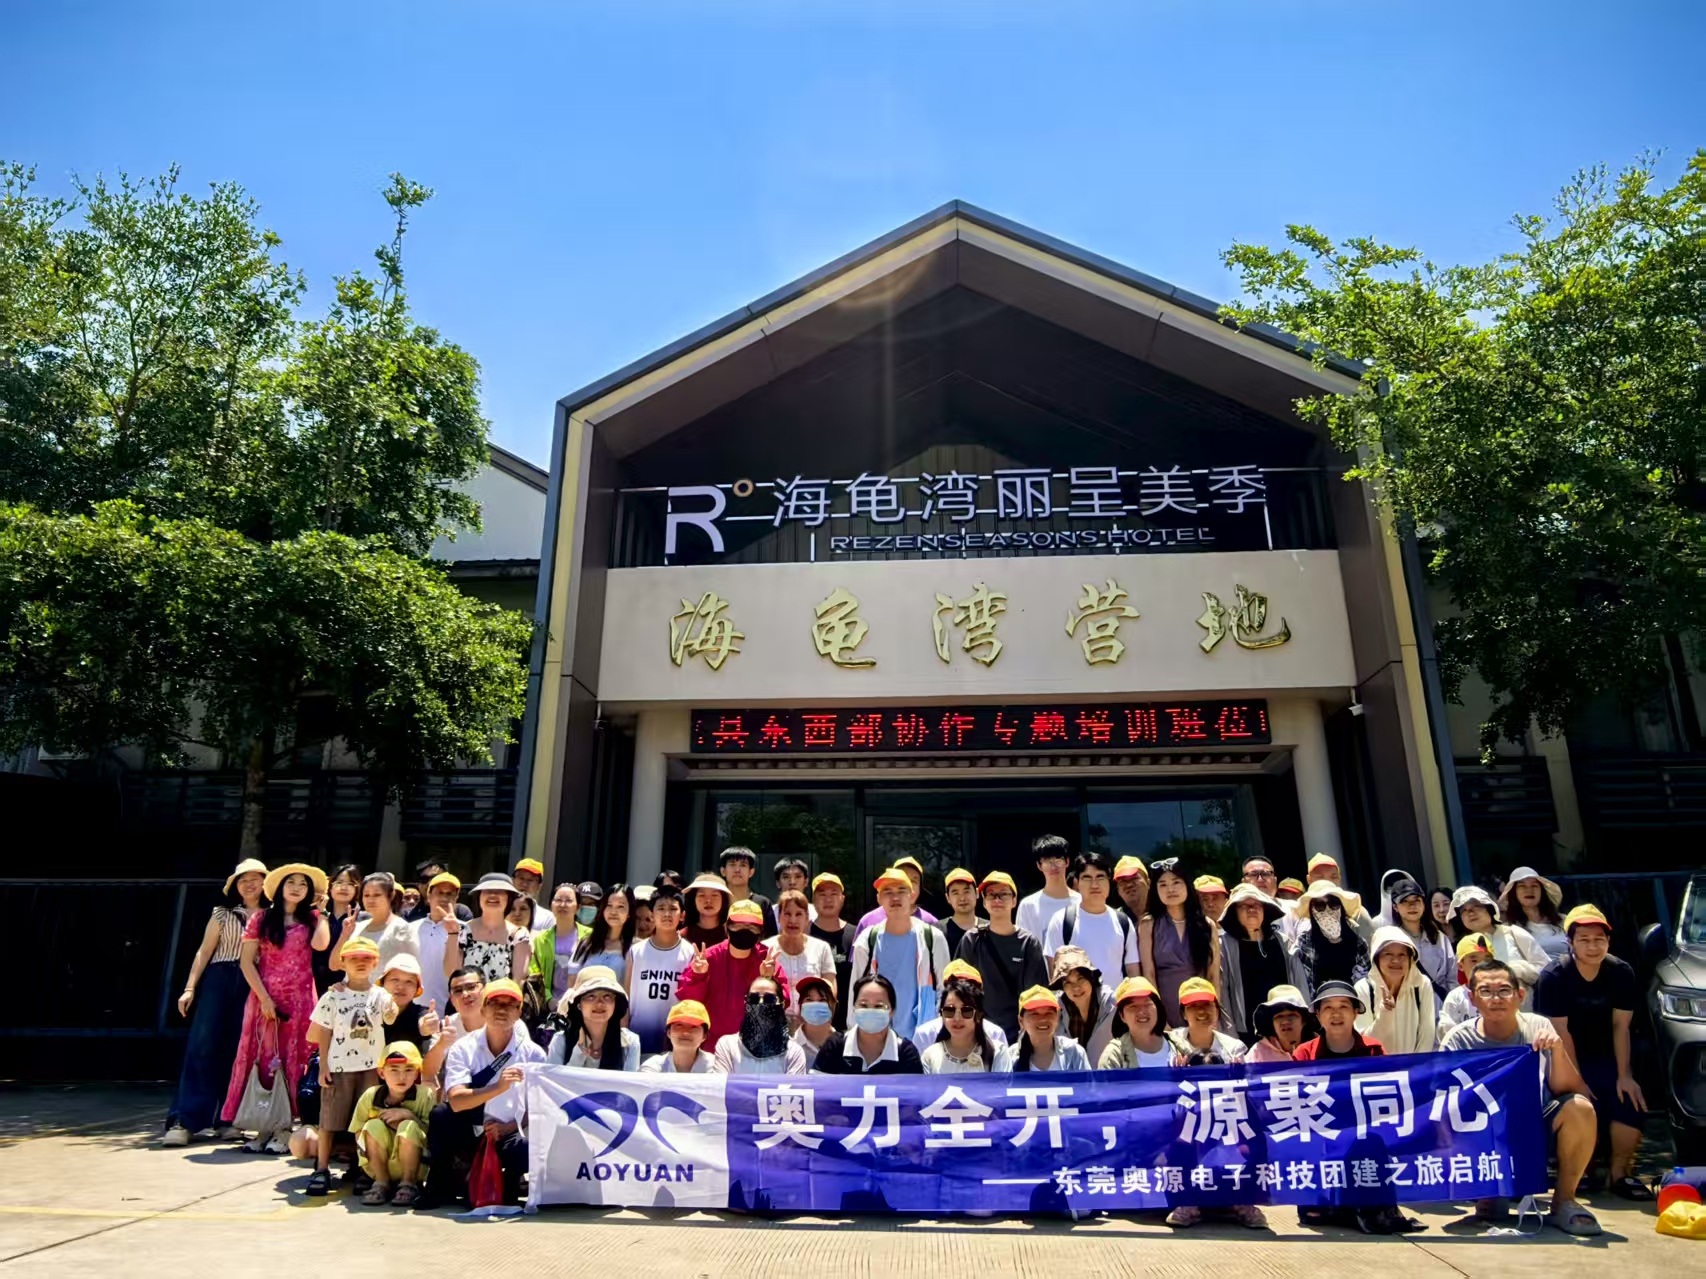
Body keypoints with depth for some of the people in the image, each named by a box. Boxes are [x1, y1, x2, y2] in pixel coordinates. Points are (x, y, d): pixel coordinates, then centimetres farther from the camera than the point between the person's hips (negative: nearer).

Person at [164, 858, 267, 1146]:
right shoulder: (223, 913, 9)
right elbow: (204, 951, 6)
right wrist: (190, 988, -1)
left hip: (253, 986, 0)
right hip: (218, 981, 0)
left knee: (239, 1051, 4)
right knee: (201, 1048, -6)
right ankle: (183, 1121, -3)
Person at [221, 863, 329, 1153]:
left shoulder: (312, 919, 6)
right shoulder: (261, 918, 4)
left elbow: (320, 944, -15)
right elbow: (246, 961, 0)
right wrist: (264, 997, -9)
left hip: (299, 1000, 0)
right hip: (264, 999, 0)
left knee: (294, 1061, 1)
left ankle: (285, 1129, 5)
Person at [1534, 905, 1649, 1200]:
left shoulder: (1622, 973, -8)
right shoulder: (1554, 976, -19)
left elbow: (1620, 1026, -6)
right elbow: (1561, 1033, -18)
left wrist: (1624, 1075, -11)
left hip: (1606, 1056, 4)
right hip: (1566, 1059, -4)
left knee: (1631, 1102, -19)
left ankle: (1619, 1173, -2)